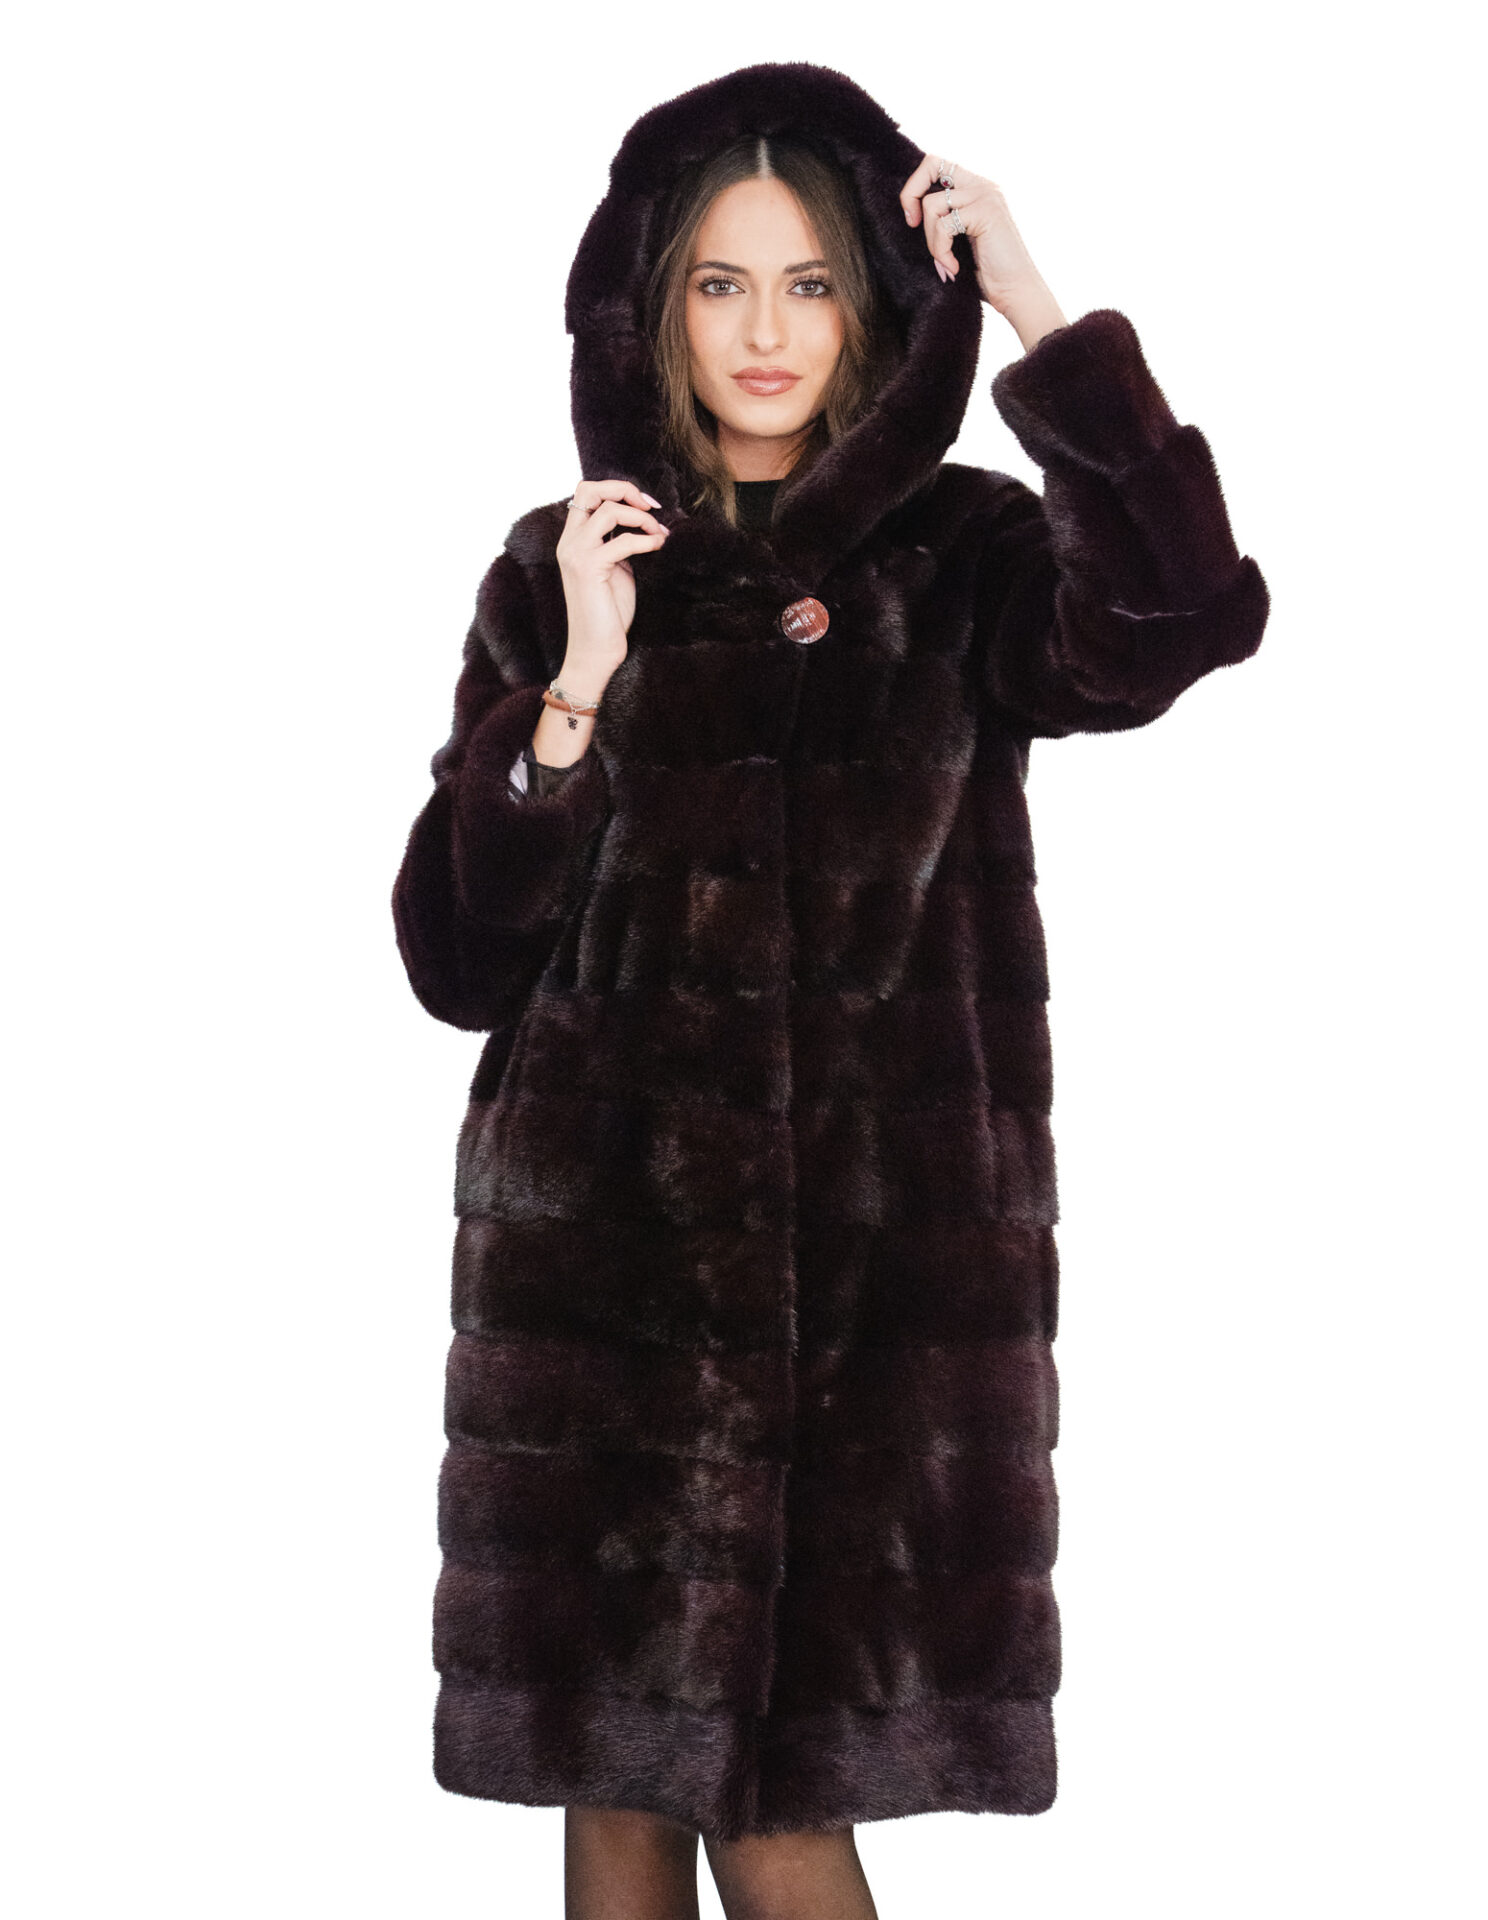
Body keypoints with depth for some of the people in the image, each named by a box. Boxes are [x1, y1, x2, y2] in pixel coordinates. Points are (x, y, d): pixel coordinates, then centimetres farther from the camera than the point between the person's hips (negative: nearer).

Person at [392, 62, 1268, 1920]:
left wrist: (1034, 309, -19)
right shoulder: (559, 574, 7)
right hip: (609, 1233, 2)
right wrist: (578, 686, -12)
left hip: (883, 1242, -1)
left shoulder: (962, 560, 4)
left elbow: (1177, 620, -20)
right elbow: (459, 960, 0)